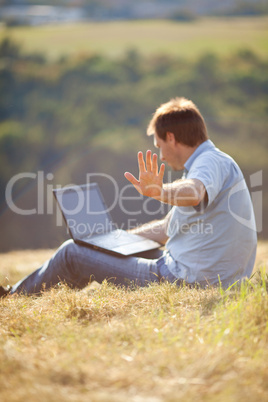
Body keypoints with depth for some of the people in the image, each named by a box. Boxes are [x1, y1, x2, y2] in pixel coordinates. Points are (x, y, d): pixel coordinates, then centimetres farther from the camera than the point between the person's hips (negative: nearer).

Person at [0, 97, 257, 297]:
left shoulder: (212, 162, -13)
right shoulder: (215, 163, 20)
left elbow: (194, 193, -41)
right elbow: (167, 229, 26)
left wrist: (161, 193, -60)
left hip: (188, 281, -11)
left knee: (72, 253, -1)